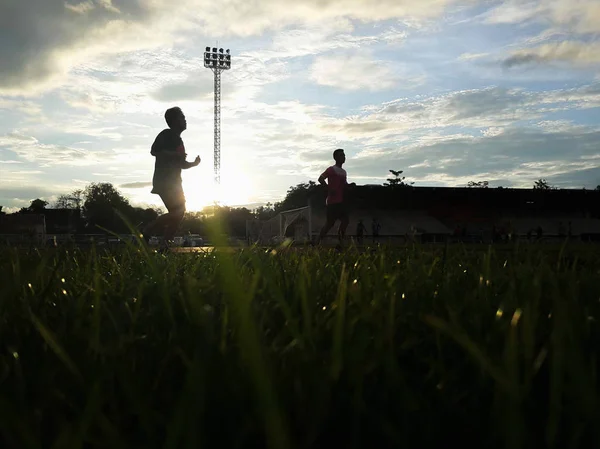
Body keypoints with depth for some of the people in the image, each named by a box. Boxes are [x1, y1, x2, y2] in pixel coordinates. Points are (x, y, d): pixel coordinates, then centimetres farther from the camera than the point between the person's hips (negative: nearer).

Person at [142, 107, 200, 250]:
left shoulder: (178, 140, 19)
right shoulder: (166, 135, -6)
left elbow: (181, 164, 26)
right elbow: (154, 151, -21)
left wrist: (194, 163, 10)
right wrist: (173, 155, -24)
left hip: (174, 182, 9)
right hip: (164, 181, -9)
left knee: (178, 212, 3)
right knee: (177, 212, -16)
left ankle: (165, 245, 6)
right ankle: (146, 231, -7)